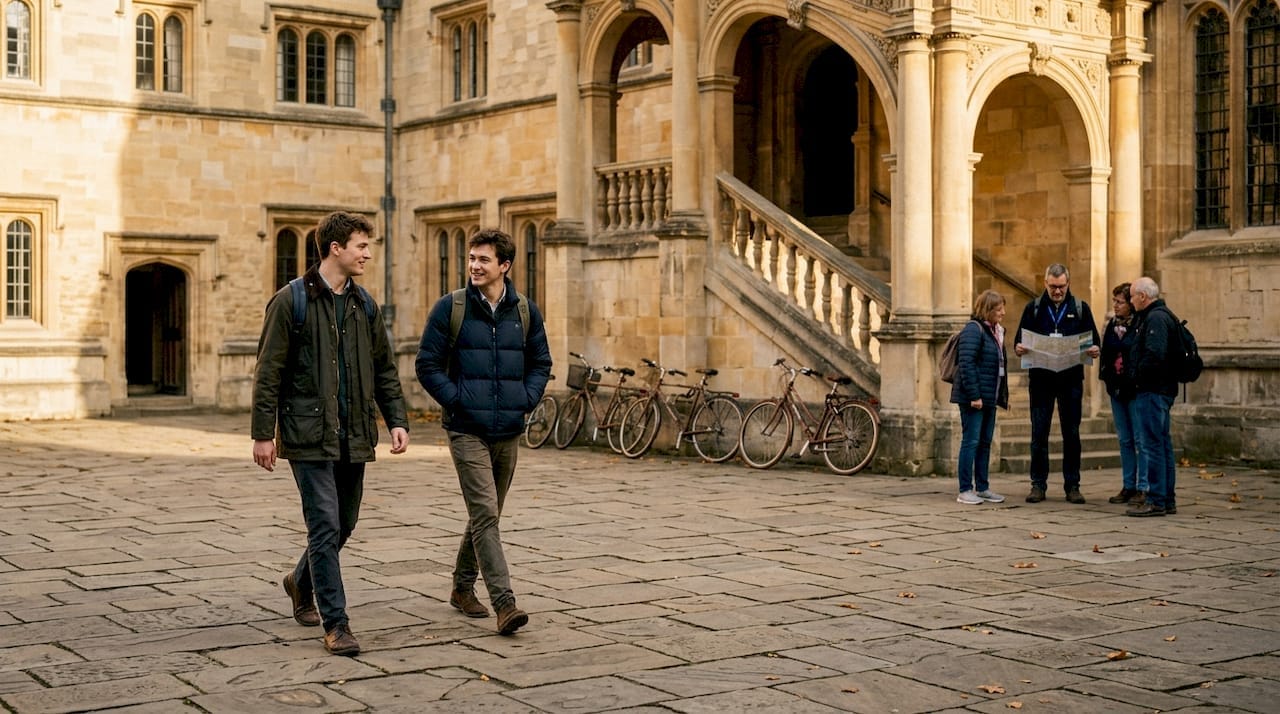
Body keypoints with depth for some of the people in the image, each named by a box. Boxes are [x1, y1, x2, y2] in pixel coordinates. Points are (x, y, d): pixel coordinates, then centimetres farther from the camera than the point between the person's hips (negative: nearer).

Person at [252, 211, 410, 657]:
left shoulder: (364, 306, 12)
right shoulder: (291, 301, -6)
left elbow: (384, 369, 16)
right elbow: (268, 372, -6)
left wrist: (396, 420, 4)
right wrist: (263, 433, -9)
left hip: (353, 436, 6)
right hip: (310, 435, -6)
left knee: (344, 524, 14)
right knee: (326, 527, -8)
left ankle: (301, 583, 41)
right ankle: (335, 624, -1)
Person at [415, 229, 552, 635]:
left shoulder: (525, 311, 7)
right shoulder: (450, 308, -3)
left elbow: (541, 362, 16)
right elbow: (428, 364, -1)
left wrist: (527, 399, 1)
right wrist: (455, 399, -9)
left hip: (509, 430, 4)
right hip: (467, 430, -4)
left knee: (487, 515, 15)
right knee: (485, 514, -13)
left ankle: (462, 587, 33)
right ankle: (504, 604, -16)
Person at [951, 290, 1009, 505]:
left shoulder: (996, 331, 16)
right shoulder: (973, 330, -13)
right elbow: (966, 364, -19)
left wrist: (1004, 395, 16)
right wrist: (974, 395, -22)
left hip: (989, 398, 9)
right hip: (974, 398, -9)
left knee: (985, 442, 12)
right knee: (971, 441, -6)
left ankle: (982, 488, 18)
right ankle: (965, 490, -2)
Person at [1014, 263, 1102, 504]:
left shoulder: (1080, 308, 8)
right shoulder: (1034, 308, 7)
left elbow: (1094, 342, 6)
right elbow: (1020, 340, 6)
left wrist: (1095, 350, -17)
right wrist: (1019, 348, -17)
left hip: (1071, 379, 0)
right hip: (1041, 379, 0)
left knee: (1071, 434, 4)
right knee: (1039, 433, 0)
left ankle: (1072, 485, 10)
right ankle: (1038, 484, 7)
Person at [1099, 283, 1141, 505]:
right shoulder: (1112, 324, 11)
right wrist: (1105, 375, 4)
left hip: (1136, 389, -7)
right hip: (1117, 387, 7)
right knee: (1125, 439, 12)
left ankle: (1143, 487, 3)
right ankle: (1128, 486, 18)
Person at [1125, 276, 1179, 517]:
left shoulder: (1156, 318, -15)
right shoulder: (1161, 315, 19)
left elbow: (1154, 355, -26)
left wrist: (1137, 375, -14)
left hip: (1152, 391, -11)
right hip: (1161, 389, 11)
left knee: (1151, 444, -8)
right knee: (1162, 443, 14)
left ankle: (1156, 501, -6)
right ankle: (1167, 499, 20)